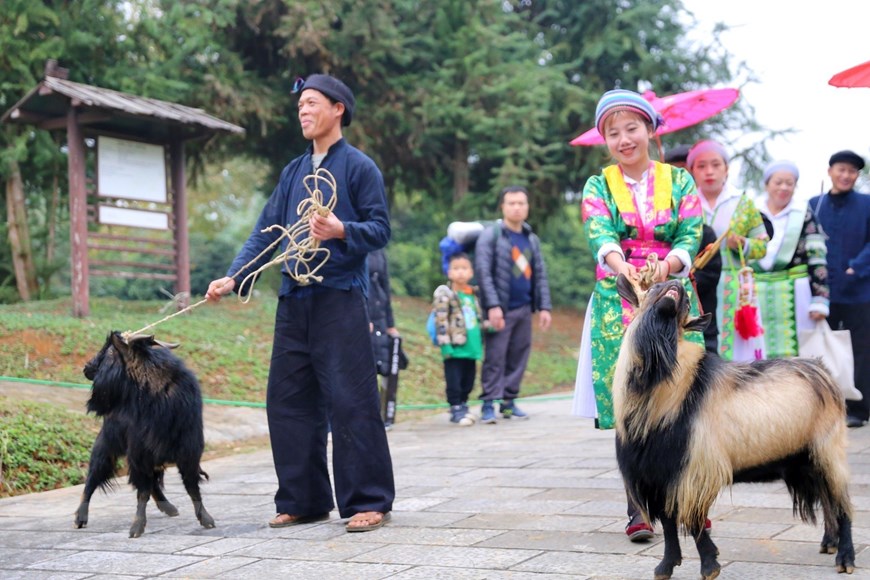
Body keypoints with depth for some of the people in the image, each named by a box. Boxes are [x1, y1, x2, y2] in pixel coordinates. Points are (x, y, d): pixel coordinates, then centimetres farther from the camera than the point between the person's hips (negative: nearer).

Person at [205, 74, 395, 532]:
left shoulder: (358, 166, 0)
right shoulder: (293, 172, 17)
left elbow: (380, 228, -5)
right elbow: (267, 232, 14)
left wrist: (342, 231, -23)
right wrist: (233, 278, 2)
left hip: (339, 297, -7)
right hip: (294, 299, 7)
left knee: (349, 401, -7)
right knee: (287, 400, 7)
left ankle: (368, 502, 1)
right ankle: (303, 500, 17)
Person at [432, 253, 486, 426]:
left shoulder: (474, 294, 12)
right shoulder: (444, 294, -8)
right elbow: (441, 321, -14)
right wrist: (445, 344, -18)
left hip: (471, 347, 6)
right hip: (455, 348, -6)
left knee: (468, 381, 13)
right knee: (454, 381, -2)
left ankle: (463, 405, 26)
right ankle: (456, 409, 6)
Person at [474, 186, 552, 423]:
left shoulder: (532, 239, 15)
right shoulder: (490, 235, -3)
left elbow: (540, 275, 15)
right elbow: (483, 272, -10)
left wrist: (544, 307, 7)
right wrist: (493, 305, -18)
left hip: (524, 308, 6)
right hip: (501, 309, -5)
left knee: (519, 357, 6)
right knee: (495, 358, -6)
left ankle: (509, 401, 13)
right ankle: (488, 404, -3)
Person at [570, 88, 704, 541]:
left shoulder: (679, 181, 9)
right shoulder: (598, 188, 7)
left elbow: (691, 234, -4)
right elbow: (600, 235, -12)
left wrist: (668, 263, -26)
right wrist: (622, 266, -34)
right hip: (617, 303, 0)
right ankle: (639, 506, 2)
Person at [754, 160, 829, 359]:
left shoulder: (804, 214, 1)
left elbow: (817, 260, -3)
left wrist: (819, 300, -9)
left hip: (795, 296, -2)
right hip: (758, 296, 2)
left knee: (795, 353, -3)